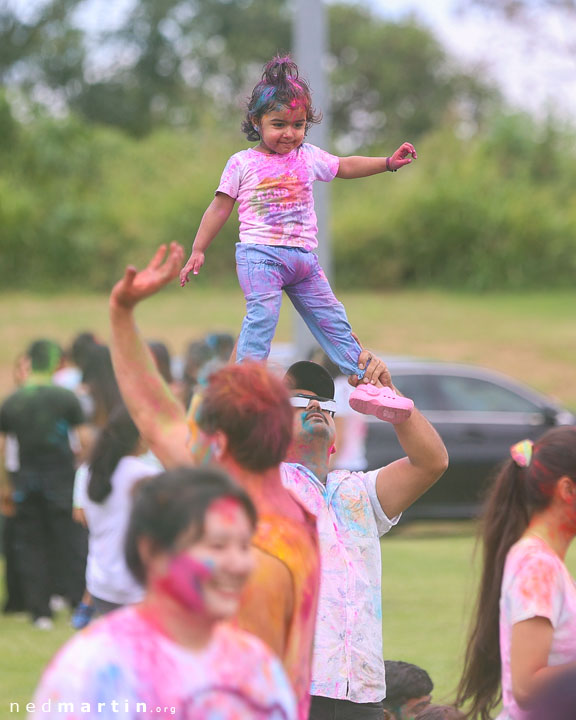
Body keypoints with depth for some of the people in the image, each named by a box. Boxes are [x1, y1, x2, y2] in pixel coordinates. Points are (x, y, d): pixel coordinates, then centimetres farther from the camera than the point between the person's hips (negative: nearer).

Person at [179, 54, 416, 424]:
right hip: (260, 254, -5)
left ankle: (366, 382, 16)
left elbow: (346, 166, 25)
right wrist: (198, 251, 1)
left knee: (331, 317, 9)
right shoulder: (243, 164, -1)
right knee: (263, 314, -23)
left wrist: (389, 162, 20)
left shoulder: (309, 157, 10)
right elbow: (220, 207, 3)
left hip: (303, 255, 5)